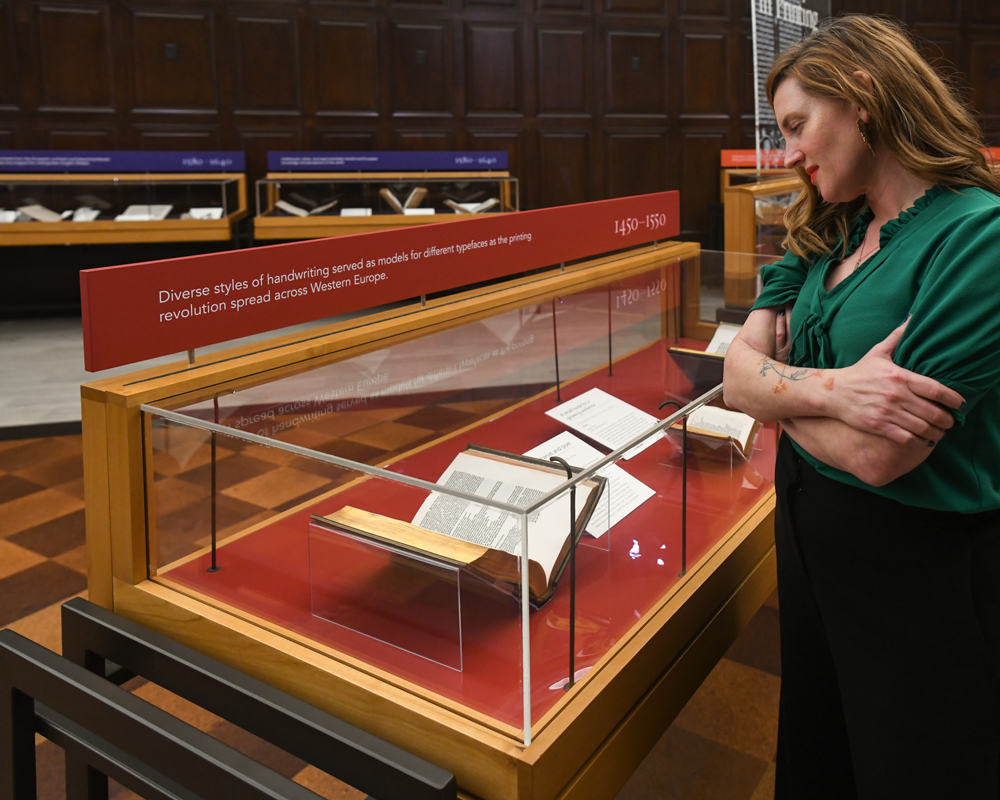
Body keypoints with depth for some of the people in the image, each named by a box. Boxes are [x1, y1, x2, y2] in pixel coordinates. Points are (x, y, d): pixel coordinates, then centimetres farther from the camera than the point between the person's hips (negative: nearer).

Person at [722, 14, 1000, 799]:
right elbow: (738, 376, -7)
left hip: (922, 571, -6)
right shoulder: (824, 235, 2)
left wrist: (782, 380, -10)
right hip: (807, 540, 7)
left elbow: (876, 455, -27)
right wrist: (830, 389, -26)